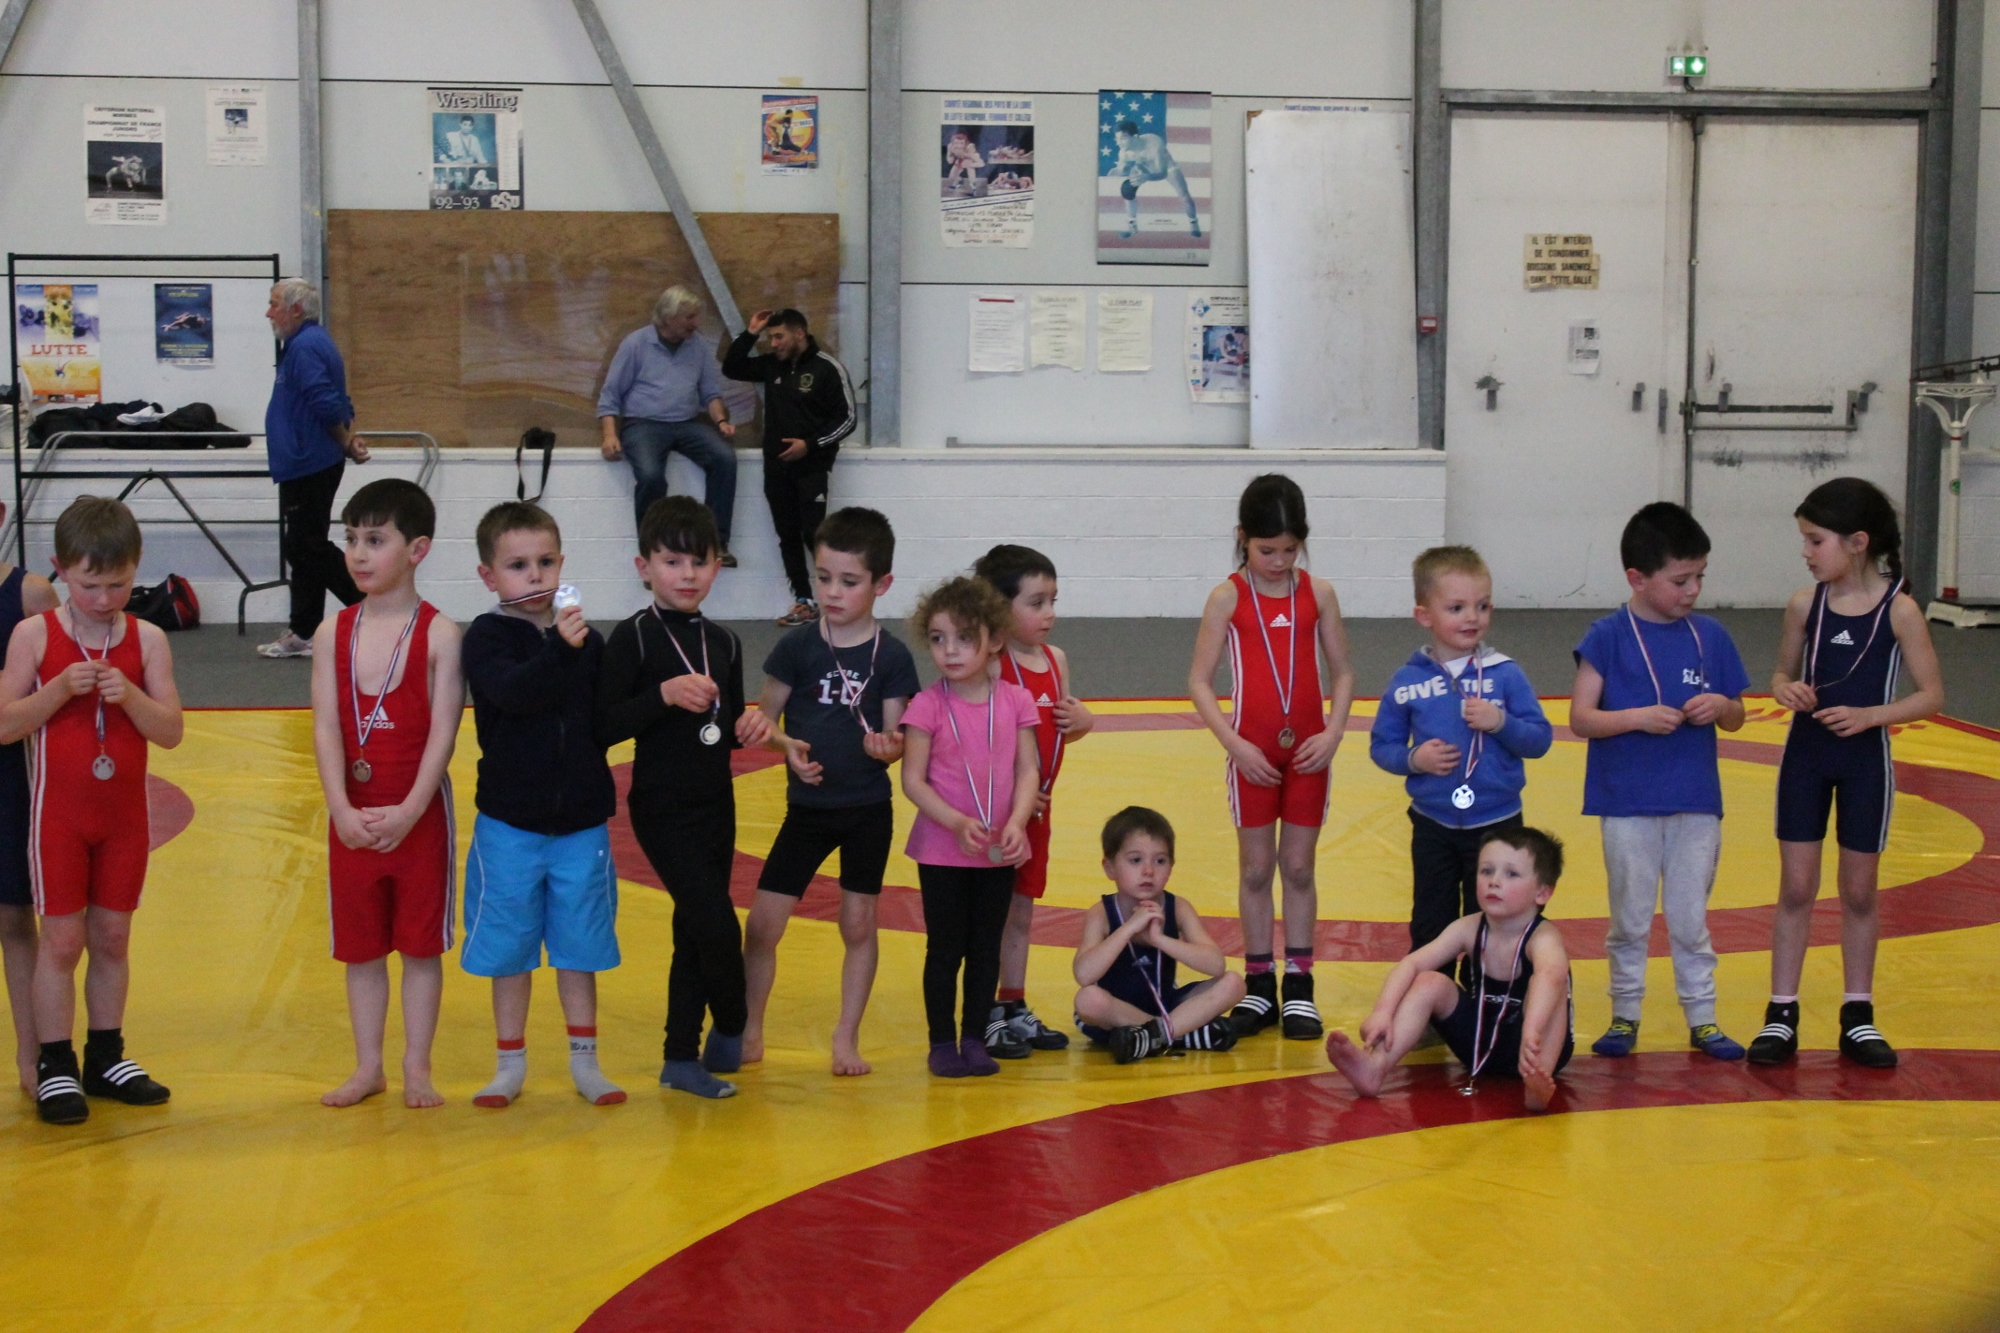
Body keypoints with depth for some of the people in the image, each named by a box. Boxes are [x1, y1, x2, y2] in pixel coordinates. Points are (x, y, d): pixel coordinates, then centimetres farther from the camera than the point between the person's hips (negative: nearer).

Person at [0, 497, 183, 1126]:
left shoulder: (147, 640, -2)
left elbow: (171, 732, -5)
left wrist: (130, 696, -22)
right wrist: (59, 689, -21)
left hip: (124, 813, 2)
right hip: (59, 810, -2)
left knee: (112, 937, 11)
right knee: (62, 937, 1)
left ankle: (106, 1057, 23)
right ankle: (54, 1068, 10)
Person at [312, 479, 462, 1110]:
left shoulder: (438, 634, -7)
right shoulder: (334, 633, 2)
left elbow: (443, 732, -11)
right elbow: (326, 728, -4)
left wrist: (409, 812, -19)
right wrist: (342, 809, -15)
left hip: (418, 814, -3)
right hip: (353, 816, 3)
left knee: (420, 941, 5)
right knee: (360, 944, 11)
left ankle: (416, 1067, 16)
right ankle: (367, 1066, 22)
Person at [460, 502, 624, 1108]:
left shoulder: (588, 641, 3)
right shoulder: (487, 638, -7)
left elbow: (610, 720, 9)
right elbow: (514, 692, -26)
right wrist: (558, 648, -36)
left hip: (581, 823, 2)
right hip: (509, 823, -2)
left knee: (579, 943, 11)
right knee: (510, 945, 8)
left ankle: (584, 1060, 23)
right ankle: (511, 1064, 21)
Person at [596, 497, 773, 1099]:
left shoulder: (723, 643, 9)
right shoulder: (633, 638, -9)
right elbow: (604, 727, -16)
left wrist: (749, 728, -4)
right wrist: (665, 694, -27)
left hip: (716, 806, 6)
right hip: (663, 809, -6)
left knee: (694, 934, 11)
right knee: (718, 927, -11)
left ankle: (682, 1057, 20)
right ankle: (733, 1027, 13)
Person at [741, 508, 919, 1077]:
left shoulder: (891, 657, -5)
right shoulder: (797, 647, -3)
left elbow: (894, 737, -3)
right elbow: (763, 719, 3)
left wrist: (886, 747, -25)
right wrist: (787, 745, -16)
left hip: (869, 810, -1)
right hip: (807, 807, 1)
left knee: (859, 924, 7)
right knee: (763, 923, -1)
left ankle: (847, 1038, 19)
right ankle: (749, 1030, 17)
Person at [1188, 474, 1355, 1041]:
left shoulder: (1317, 593, 1)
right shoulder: (1228, 598, -4)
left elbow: (1342, 671, 6)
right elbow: (1199, 681, -5)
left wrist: (1334, 731, -8)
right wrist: (1234, 744, -13)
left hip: (1308, 752, 1)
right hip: (1252, 752, -1)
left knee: (1299, 867, 7)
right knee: (1255, 869, 6)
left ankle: (1299, 984, 14)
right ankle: (1258, 984, 15)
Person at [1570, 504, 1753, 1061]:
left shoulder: (1710, 635, 3)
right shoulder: (1610, 636, -7)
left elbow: (1736, 718, 12)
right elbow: (1580, 718, -9)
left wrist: (1719, 706, -10)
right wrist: (1638, 717, -22)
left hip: (1696, 805, 3)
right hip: (1628, 805, -3)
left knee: (1691, 919, 10)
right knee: (1630, 919, 9)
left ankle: (1702, 1018, 20)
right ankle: (1624, 1014, 21)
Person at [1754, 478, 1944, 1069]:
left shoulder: (1899, 610, -12)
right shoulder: (1805, 604, -3)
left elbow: (1932, 695, -8)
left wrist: (1869, 715, -21)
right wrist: (1787, 690, -13)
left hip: (1865, 760, -2)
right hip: (1805, 754, 2)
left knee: (1858, 891, 10)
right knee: (1795, 888, 4)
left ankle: (1858, 1017, 21)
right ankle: (1781, 1015, 11)